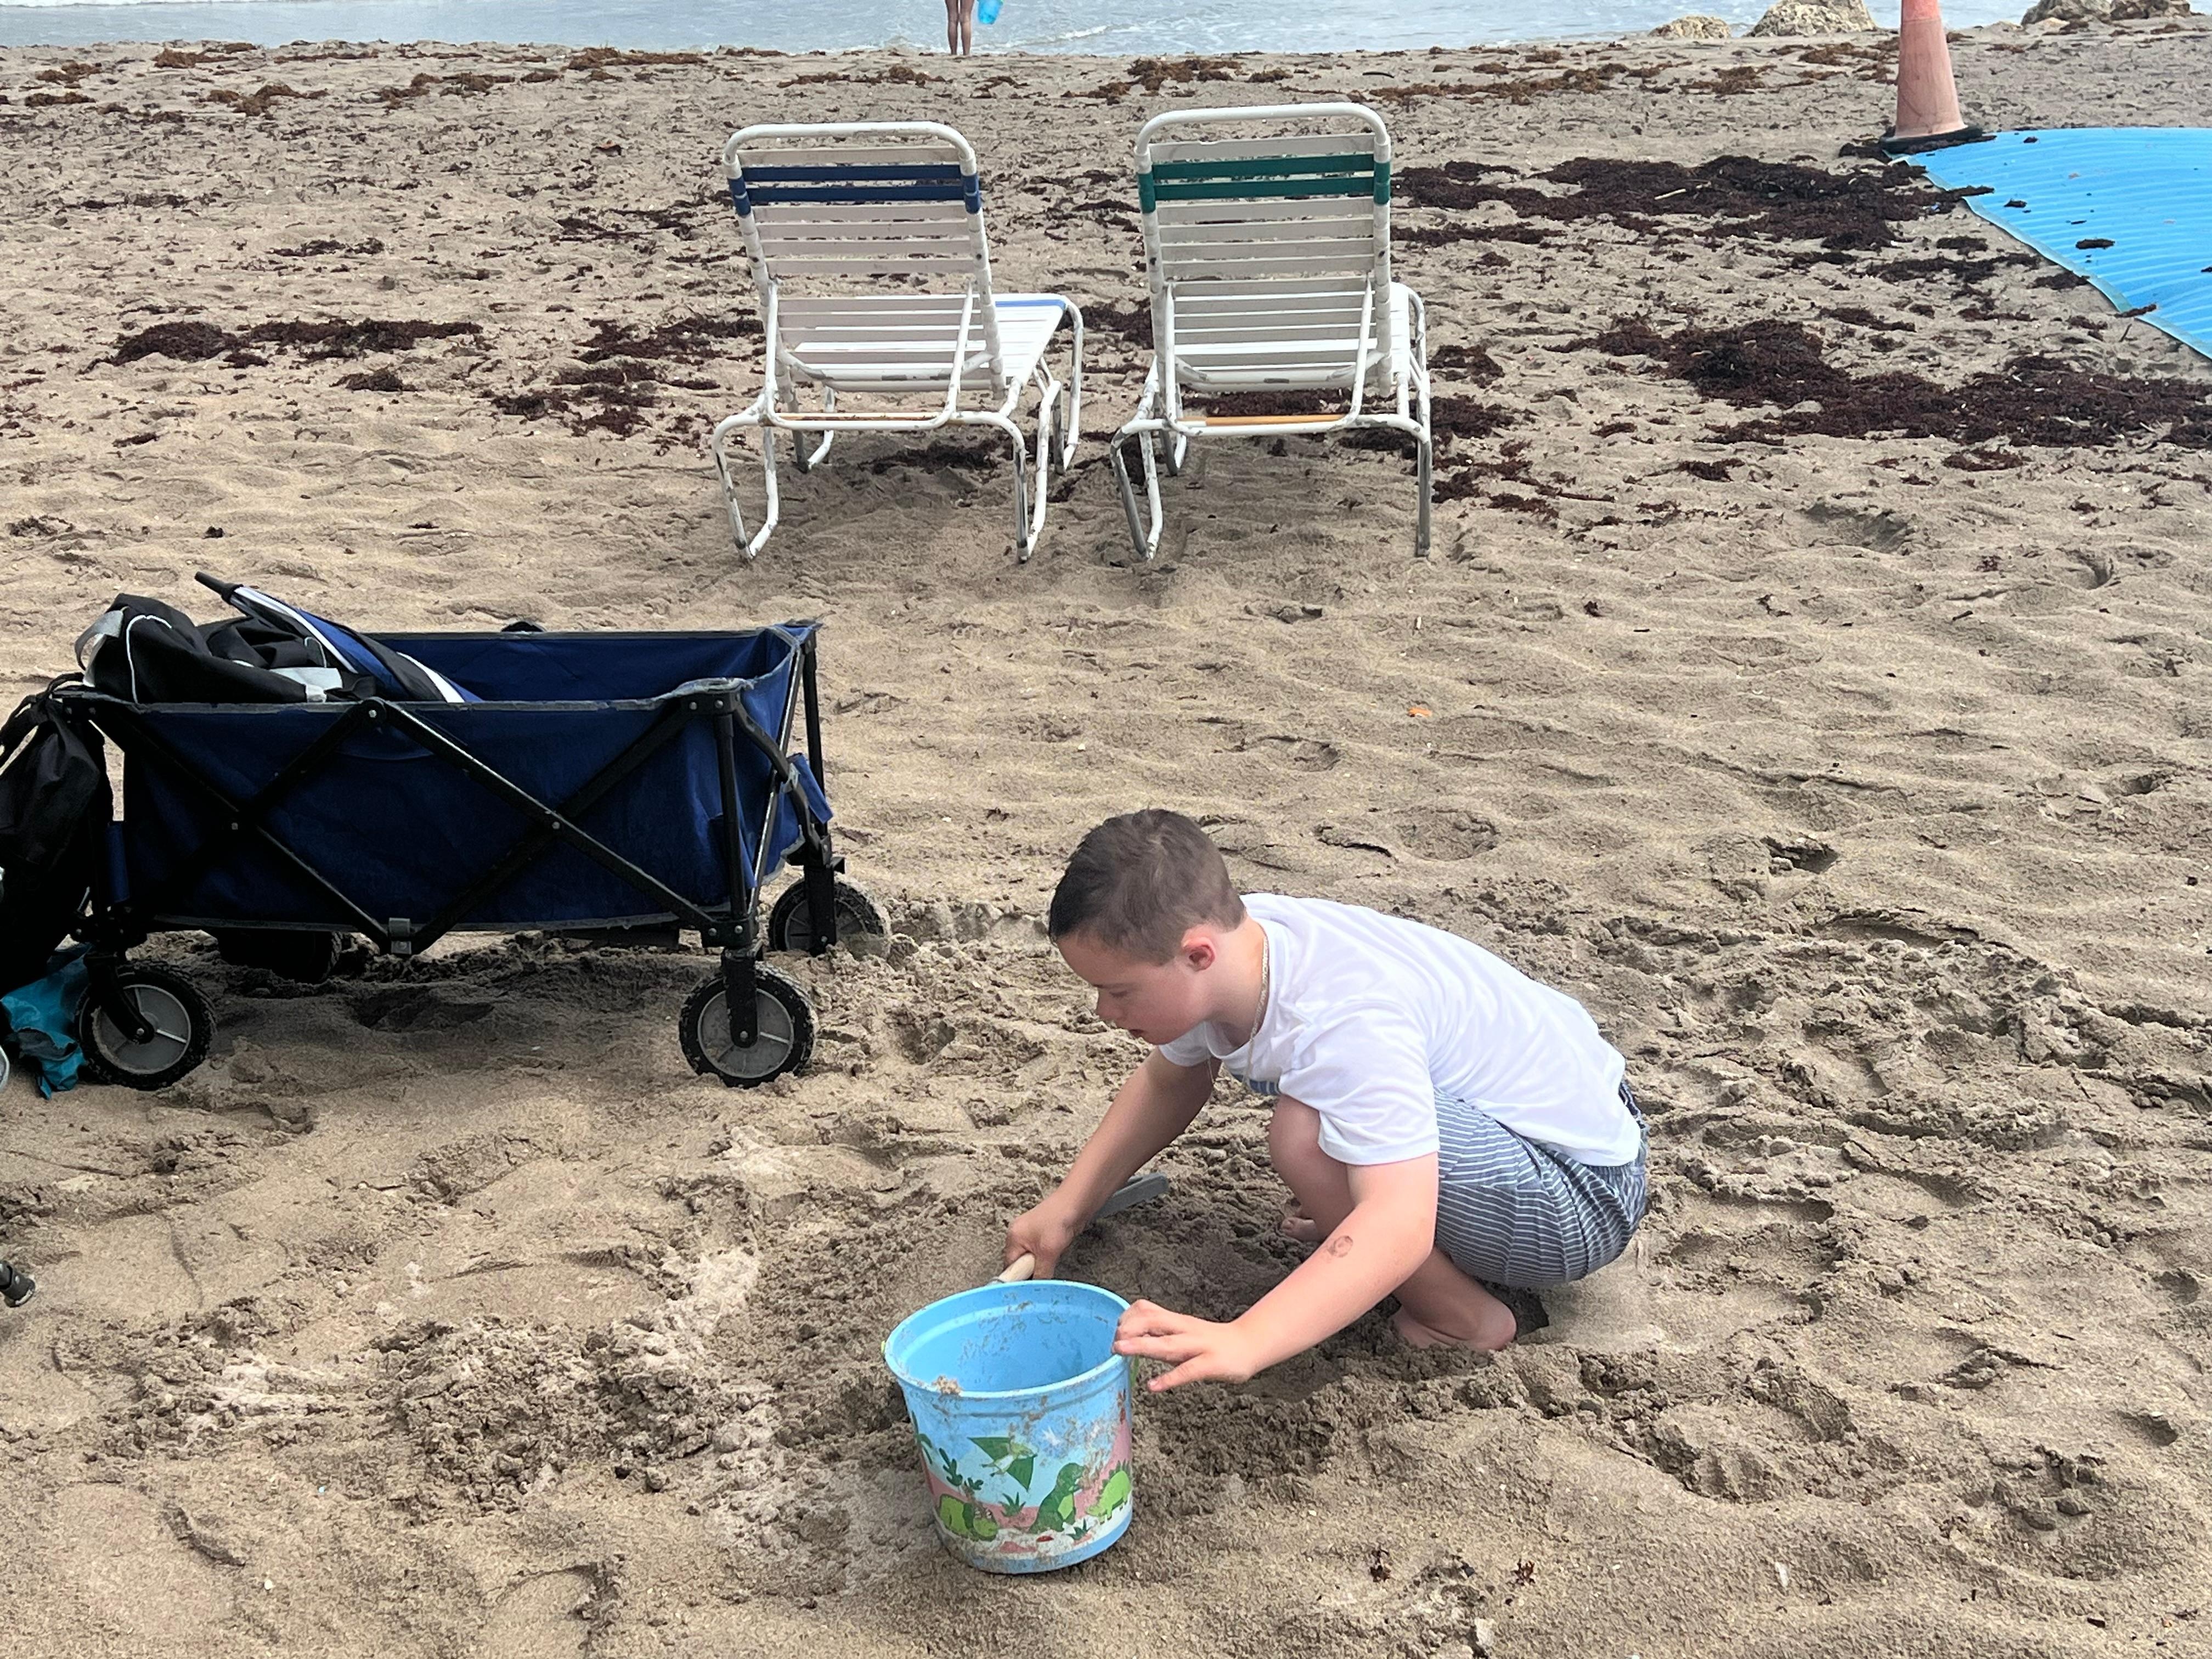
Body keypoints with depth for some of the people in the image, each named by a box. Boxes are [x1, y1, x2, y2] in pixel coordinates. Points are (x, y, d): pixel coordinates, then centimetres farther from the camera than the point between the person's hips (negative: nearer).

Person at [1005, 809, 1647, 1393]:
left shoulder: (1342, 1025, -35)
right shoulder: (1232, 942, -7)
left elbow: (1399, 1226, -45)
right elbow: (1169, 1081, 14)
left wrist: (1242, 1341, -56)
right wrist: (1066, 1209, 7)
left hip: (1584, 1197, -9)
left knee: (1307, 1136, -31)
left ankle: (1464, 1322, -8)